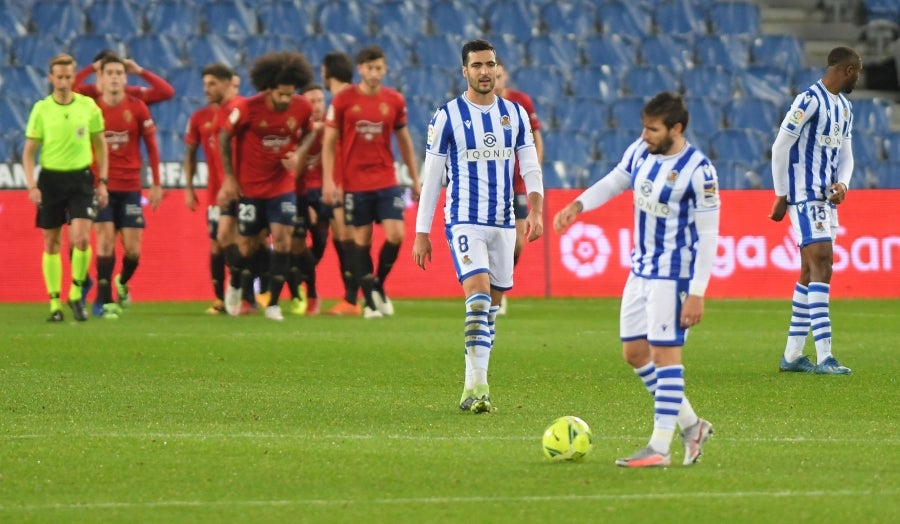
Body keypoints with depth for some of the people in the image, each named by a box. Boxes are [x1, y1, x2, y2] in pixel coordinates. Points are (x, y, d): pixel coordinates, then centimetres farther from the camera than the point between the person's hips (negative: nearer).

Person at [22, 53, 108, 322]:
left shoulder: (88, 106, 0)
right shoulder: (41, 109, -2)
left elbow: (100, 145, 10)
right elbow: (29, 151, 2)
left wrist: (102, 181, 6)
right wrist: (31, 185, -9)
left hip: (81, 178, 0)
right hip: (51, 179, 0)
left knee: (81, 238, -15)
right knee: (51, 243, 4)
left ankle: (76, 293, 3)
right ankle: (54, 302, 13)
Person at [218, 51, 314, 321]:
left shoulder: (303, 108, -11)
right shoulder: (246, 108, -19)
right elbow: (224, 137, -5)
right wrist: (229, 177, -5)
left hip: (282, 185, 2)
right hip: (249, 186, -2)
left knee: (282, 238, -12)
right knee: (247, 244, 6)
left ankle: (273, 303, -5)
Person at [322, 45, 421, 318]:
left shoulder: (395, 101, 4)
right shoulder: (343, 100, -4)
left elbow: (404, 140, 14)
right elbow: (329, 142, -1)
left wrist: (415, 178, 13)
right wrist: (328, 180, -9)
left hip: (386, 182, 2)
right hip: (355, 182, -2)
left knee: (396, 235, -10)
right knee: (361, 240, 2)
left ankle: (379, 286, 14)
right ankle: (370, 300, 11)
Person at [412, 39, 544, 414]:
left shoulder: (515, 114, 8)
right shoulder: (447, 116, -4)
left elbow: (531, 167, 8)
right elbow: (431, 177, -1)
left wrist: (535, 210, -10)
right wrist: (421, 233, -3)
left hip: (504, 224, 5)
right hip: (465, 221, -5)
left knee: (492, 305, 7)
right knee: (478, 293, -21)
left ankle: (473, 389, 15)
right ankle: (477, 386, -25)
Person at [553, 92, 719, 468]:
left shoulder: (698, 171, -19)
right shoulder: (640, 152, 1)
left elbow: (708, 235, -17)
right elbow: (613, 182, 19)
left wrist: (697, 293, -19)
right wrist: (578, 205, 0)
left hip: (672, 274, -8)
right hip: (641, 269, 8)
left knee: (665, 353, -7)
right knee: (634, 352, 10)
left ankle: (660, 447, -4)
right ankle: (691, 425, 21)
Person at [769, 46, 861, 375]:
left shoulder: (844, 107, 16)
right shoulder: (810, 100, -13)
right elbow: (780, 147, -14)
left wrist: (842, 184, -2)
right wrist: (781, 196, -9)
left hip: (827, 198, 9)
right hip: (805, 196, -9)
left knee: (811, 273, 10)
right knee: (821, 265, -16)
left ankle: (792, 354, 16)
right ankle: (824, 357, -20)